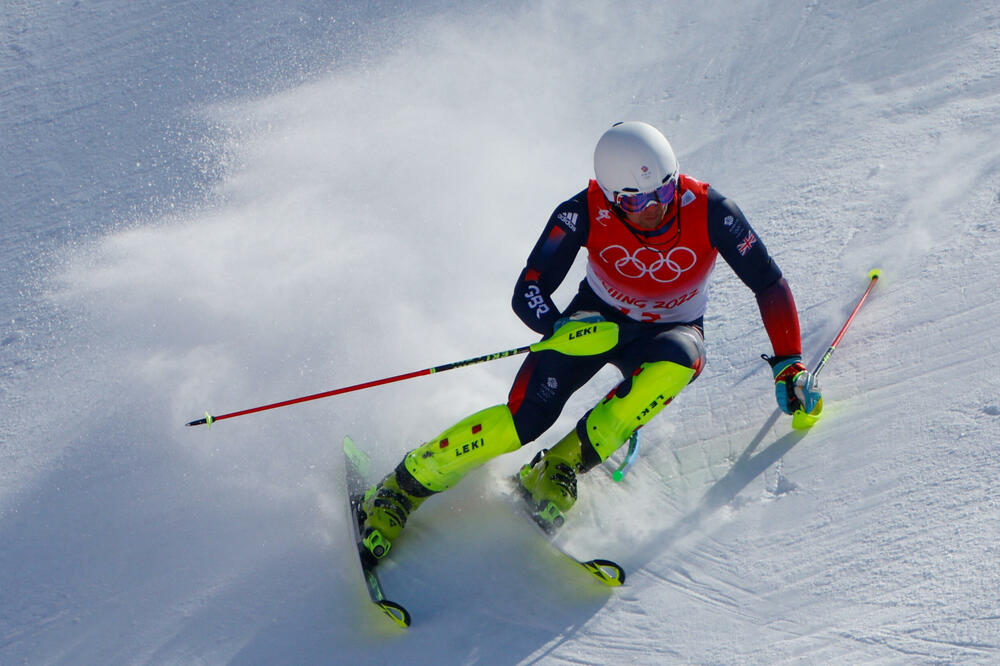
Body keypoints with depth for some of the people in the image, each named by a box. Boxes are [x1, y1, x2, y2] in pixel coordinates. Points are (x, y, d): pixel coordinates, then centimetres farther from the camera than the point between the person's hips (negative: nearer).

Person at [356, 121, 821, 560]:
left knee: (674, 365, -38)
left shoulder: (709, 212, -24)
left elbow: (769, 284, -11)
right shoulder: (585, 213, -24)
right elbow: (528, 293, -21)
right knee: (526, 418, -24)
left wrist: (788, 364, -12)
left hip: (672, 332, 1)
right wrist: (560, 328, -42)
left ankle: (563, 466, -26)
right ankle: (402, 488, -7)